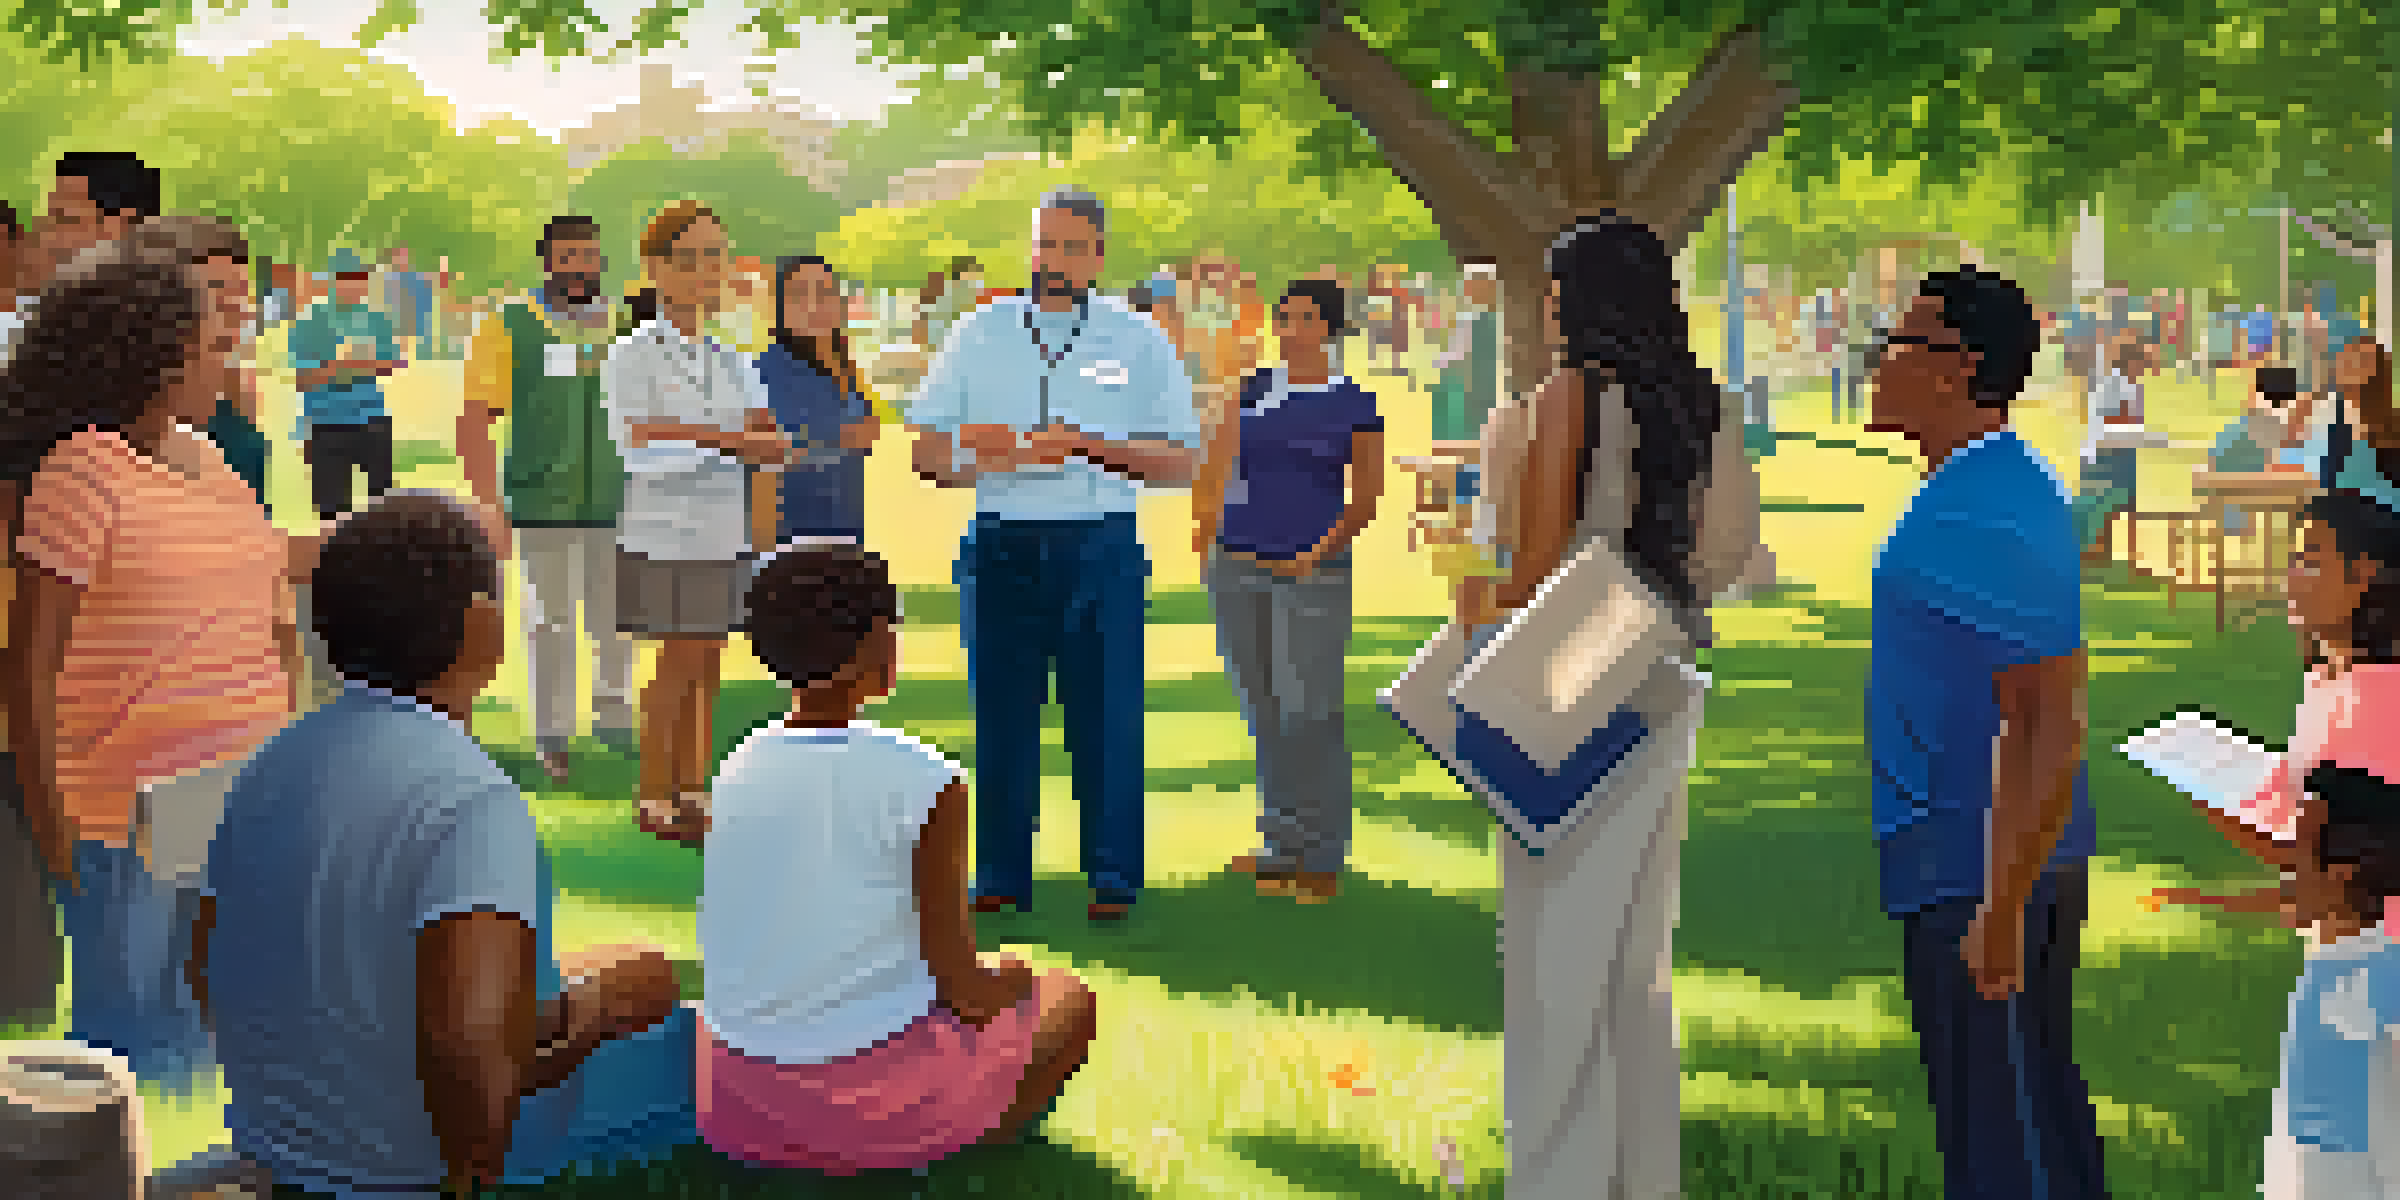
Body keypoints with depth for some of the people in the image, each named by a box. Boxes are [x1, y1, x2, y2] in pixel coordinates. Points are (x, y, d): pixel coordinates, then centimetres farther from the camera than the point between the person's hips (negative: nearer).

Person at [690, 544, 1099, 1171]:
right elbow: (961, 987, -12)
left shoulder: (736, 773, 2)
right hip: (889, 1103, -4)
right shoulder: (926, 782, -14)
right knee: (1069, 998, 22)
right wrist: (1007, 979, 11)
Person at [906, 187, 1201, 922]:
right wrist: (976, 456, -12)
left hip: (1101, 548, -1)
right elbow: (923, 449, 10)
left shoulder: (1139, 343, 7)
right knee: (1000, 710, 2)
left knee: (1105, 712, -3)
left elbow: (1181, 461, 3)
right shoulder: (979, 336, 12)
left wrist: (1091, 447, -11)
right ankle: (999, 874, 11)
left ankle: (1113, 875, 6)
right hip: (1000, 544, 2)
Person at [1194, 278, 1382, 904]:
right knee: (1263, 712, 9)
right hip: (1238, 569, 4)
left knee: (1308, 712, -9)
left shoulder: (1354, 404, 1)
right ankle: (1283, 845, 20)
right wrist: (1205, 529, -4)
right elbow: (1214, 466, 10)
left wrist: (1323, 549, -9)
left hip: (1313, 571, -4)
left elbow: (1368, 494, 2)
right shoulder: (1253, 391, 9)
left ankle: (1322, 857, 0)